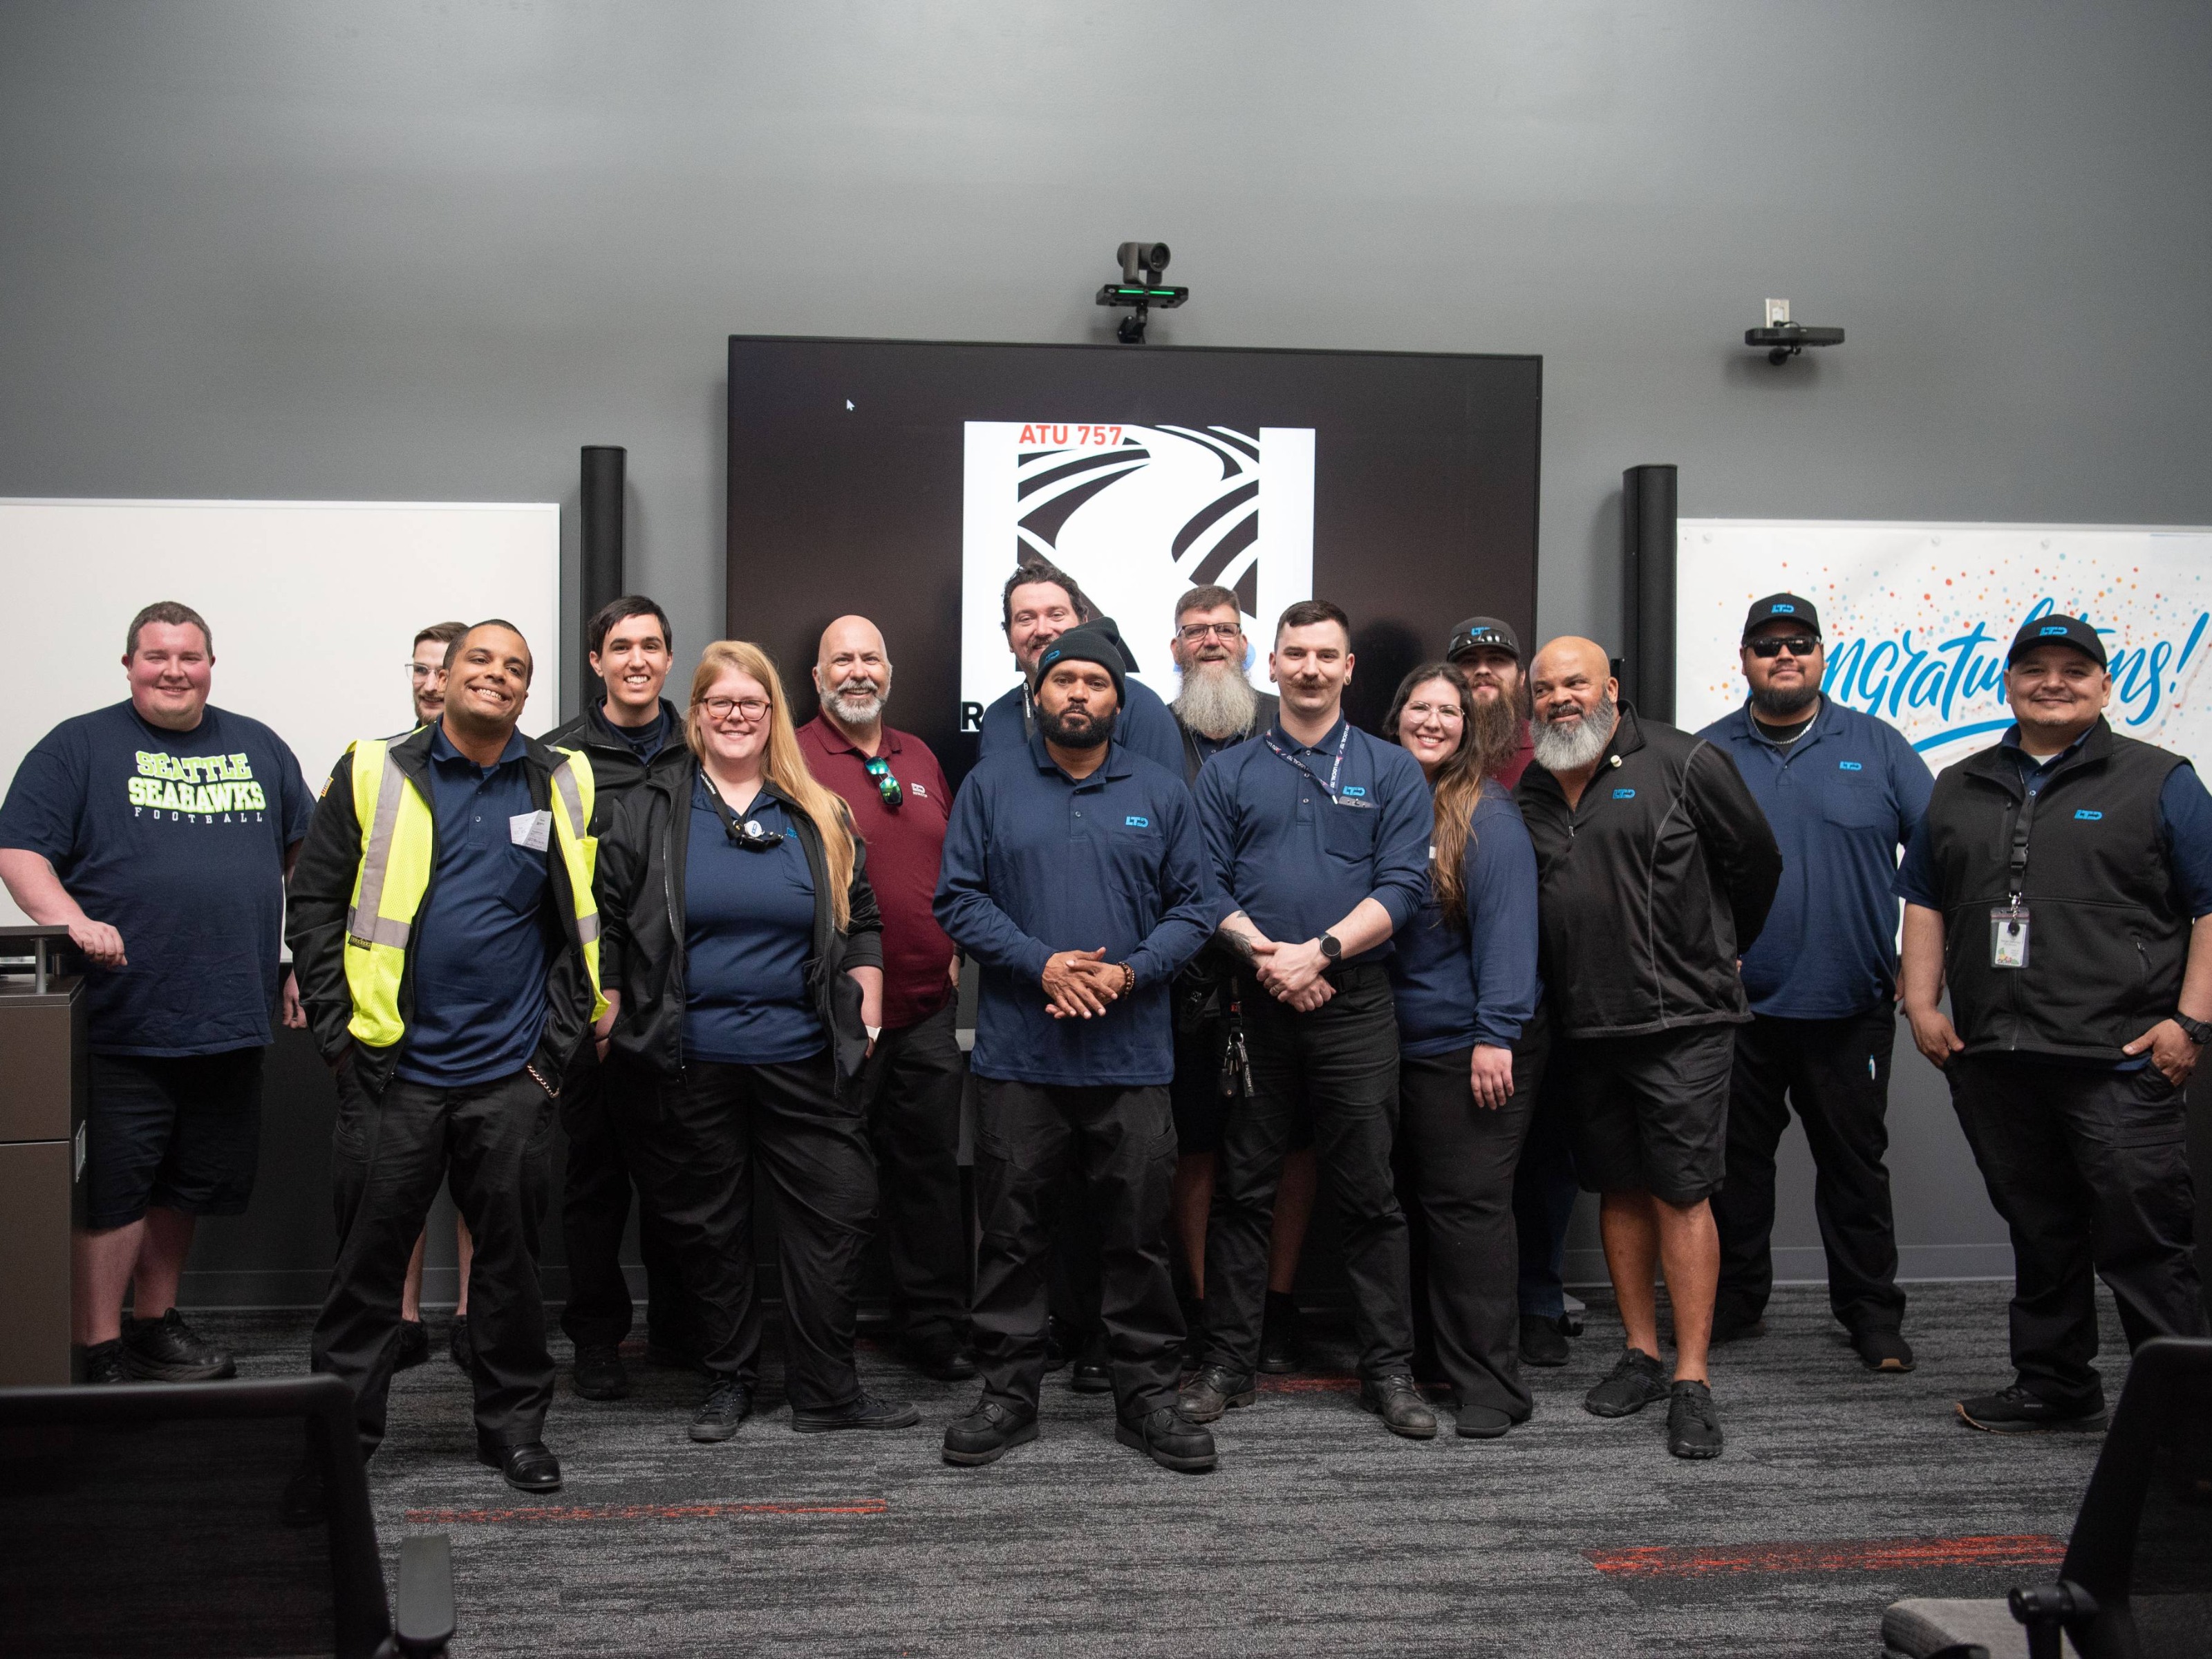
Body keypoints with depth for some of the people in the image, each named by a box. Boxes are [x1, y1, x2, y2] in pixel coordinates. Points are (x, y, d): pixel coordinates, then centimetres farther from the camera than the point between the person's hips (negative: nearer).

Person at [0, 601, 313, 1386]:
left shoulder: (260, 748, 14)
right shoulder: (79, 747, 2)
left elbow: (308, 856, 20)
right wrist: (72, 921, -22)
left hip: (231, 1021, 5)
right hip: (121, 1021, -4)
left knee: (189, 1186, 14)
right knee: (111, 1193, -3)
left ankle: (154, 1325, 29)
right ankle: (99, 1355, 7)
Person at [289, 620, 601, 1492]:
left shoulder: (563, 787, 5)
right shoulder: (374, 775, 1)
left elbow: (587, 924, 8)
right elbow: (314, 902, 2)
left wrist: (561, 1037, 1)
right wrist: (338, 1030, -4)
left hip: (512, 1075, 1)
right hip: (391, 1066, -1)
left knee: (511, 1255, 10)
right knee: (370, 1250, 7)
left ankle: (514, 1423, 24)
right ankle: (341, 1428, 20)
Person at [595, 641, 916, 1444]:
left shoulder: (819, 816, 9)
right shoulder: (651, 810, 4)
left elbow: (860, 923, 14)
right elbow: (608, 921, 5)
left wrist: (867, 1017, 7)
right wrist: (611, 1024, 0)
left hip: (802, 1060, 1)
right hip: (689, 1061, -1)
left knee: (836, 1213, 1)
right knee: (707, 1226, 9)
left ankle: (826, 1390, 13)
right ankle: (728, 1382, 25)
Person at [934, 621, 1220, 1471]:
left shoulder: (1161, 793, 8)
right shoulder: (991, 785, 6)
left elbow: (1193, 908, 6)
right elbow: (959, 899, 1)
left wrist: (1129, 971, -10)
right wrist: (1041, 964, -12)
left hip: (1133, 1056, 1)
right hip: (1018, 1055, 0)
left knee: (1139, 1232, 6)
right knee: (1011, 1230, 6)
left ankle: (1147, 1394, 19)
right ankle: (1007, 1392, 19)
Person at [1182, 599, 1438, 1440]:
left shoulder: (1390, 770, 6)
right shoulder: (1228, 772, 10)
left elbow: (1402, 885, -4)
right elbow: (1206, 885, 2)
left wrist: (1318, 951, -15)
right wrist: (1266, 957, -13)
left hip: (1354, 1003, -1)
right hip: (1252, 1001, 1)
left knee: (1369, 1193, 4)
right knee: (1241, 1189, 7)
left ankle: (1388, 1370, 14)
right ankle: (1228, 1364, 17)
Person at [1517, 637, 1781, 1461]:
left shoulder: (1683, 762, -5)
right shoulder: (1532, 789, 9)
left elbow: (1756, 865, 3)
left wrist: (1712, 957, 12)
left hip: (1679, 1022, -5)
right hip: (1583, 1026, 5)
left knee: (1681, 1193, -5)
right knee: (1619, 1190, 12)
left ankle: (1692, 1380, 2)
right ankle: (1642, 1355, 24)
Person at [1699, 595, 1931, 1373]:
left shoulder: (1876, 746, 5)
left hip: (1850, 1008, 0)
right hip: (1737, 1006, 1)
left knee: (1856, 1162, 9)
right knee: (1734, 1161, 9)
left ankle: (1871, 1312, 22)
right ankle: (1733, 1302, 23)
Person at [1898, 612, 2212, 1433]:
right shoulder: (1960, 789, 16)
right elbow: (1924, 901, 18)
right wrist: (1921, 1004, 7)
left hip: (2120, 1061, -4)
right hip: (1994, 1061, 5)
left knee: (2142, 1241, -4)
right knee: (2038, 1233, 13)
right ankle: (2054, 1384, 25)